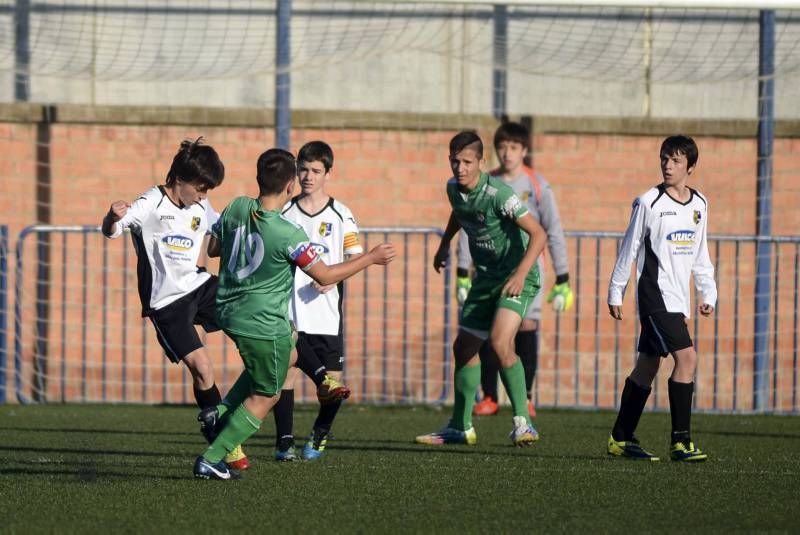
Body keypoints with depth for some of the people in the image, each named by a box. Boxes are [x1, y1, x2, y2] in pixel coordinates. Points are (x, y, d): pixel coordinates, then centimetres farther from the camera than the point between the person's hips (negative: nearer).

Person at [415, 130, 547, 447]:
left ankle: (522, 423, -22)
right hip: (486, 277, 8)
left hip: (516, 278, -8)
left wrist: (520, 274, -34)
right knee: (464, 347, 11)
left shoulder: (498, 194, -24)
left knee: (500, 341, -28)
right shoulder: (454, 188, -1)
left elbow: (538, 234, -25)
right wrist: (445, 244, 33)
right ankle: (460, 428, 26)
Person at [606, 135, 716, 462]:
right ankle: (681, 441, -17)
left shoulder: (699, 205, 11)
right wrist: (615, 293, 0)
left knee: (647, 366, 12)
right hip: (655, 294, -7)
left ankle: (621, 439, 20)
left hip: (678, 300, 7)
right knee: (686, 357, -18)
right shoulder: (649, 202, -7)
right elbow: (629, 249, -1)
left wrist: (708, 293, 13)